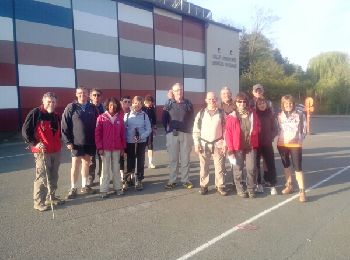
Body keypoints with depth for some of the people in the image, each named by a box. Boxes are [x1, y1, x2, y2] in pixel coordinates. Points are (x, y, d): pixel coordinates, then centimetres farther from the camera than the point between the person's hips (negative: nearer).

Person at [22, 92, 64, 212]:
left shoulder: (56, 116, 13)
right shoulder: (35, 113, -8)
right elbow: (25, 131, -9)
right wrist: (34, 144, -16)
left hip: (56, 151, 7)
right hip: (42, 152, -7)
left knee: (53, 176, 14)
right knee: (41, 177, -5)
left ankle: (51, 197, 29)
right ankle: (38, 202, 5)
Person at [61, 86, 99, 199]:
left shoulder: (93, 108, 4)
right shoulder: (71, 107, -4)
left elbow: (97, 124, 8)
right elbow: (64, 125, -6)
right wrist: (68, 141, -10)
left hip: (90, 142, 3)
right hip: (76, 142, -3)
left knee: (86, 163, 13)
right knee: (75, 165, 2)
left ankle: (84, 186, 25)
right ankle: (73, 188, 15)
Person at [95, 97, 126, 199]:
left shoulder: (120, 118, 4)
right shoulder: (101, 117, -4)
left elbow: (123, 133, 7)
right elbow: (97, 133, -5)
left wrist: (123, 147, 6)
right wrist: (99, 147, -10)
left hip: (117, 148, 3)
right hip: (105, 148, -3)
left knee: (116, 168, 12)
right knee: (105, 169, 4)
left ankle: (117, 188, 22)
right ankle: (103, 190, 12)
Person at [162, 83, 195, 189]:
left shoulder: (188, 103, 5)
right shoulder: (169, 103, 4)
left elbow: (192, 118, 8)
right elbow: (164, 119, 6)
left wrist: (189, 129, 4)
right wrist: (168, 129, 2)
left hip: (186, 134, 1)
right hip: (172, 134, 0)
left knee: (185, 158, 6)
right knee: (173, 158, 4)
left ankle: (185, 180, 14)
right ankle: (172, 181, 12)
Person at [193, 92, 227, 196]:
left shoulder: (221, 113, 2)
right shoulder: (201, 113, 3)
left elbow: (225, 129, 2)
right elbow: (196, 129, 3)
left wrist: (225, 143, -5)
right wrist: (196, 143, -4)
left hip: (218, 144, 0)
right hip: (204, 144, 1)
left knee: (219, 166, 4)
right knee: (204, 166, 7)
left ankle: (220, 186, 15)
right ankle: (203, 186, 18)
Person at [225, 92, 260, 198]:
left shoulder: (252, 114, 6)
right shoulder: (231, 117, -5)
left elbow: (258, 127, 18)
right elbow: (228, 133, -7)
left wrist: (252, 132, 0)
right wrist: (230, 148, -11)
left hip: (251, 146, 2)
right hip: (237, 147, -2)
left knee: (251, 169, 3)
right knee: (238, 169, 6)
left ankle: (251, 189, 19)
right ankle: (240, 189, 20)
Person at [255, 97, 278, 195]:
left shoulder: (270, 114, 3)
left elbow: (274, 128, 9)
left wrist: (271, 137, -3)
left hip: (267, 143, 1)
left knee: (270, 164, -1)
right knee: (256, 164, 7)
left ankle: (272, 185, 7)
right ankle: (258, 183, 22)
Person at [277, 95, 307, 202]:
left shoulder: (300, 115, -6)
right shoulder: (280, 116, 3)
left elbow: (304, 130, -1)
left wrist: (299, 139, -10)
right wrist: (280, 140, 1)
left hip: (295, 144, -4)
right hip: (282, 144, 4)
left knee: (298, 167, -6)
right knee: (286, 165, 16)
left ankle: (302, 191, 0)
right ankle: (289, 186, 32)